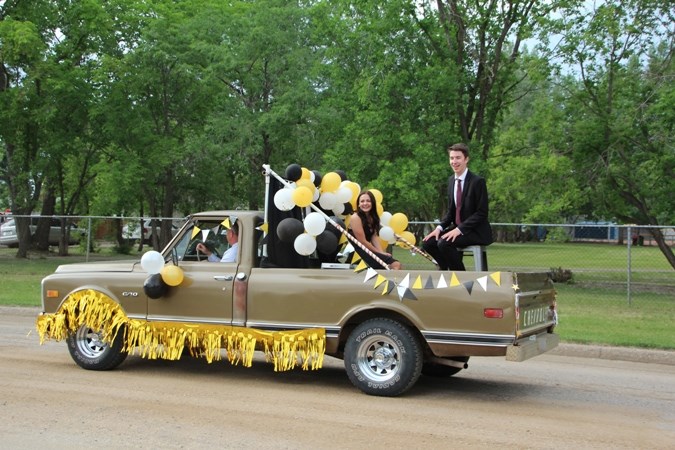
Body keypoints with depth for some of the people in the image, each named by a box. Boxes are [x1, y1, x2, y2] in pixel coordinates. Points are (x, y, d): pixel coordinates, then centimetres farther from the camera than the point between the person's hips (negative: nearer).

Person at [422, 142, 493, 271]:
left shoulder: (478, 181, -13)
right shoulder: (451, 180, 8)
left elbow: (481, 213, -16)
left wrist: (459, 229, -24)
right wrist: (439, 228, -4)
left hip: (476, 231, -7)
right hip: (457, 228, 7)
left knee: (444, 243, -28)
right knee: (427, 242, -8)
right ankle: (448, 269, 8)